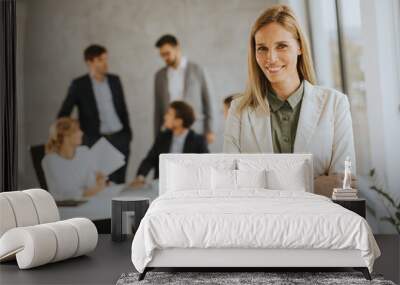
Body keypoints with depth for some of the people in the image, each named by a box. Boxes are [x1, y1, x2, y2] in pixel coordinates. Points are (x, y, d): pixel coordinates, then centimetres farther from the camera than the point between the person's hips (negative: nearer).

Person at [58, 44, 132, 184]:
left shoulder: (115, 80, 10)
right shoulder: (79, 84, -2)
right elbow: (64, 113, 0)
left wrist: (128, 133, 11)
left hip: (119, 138, 3)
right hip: (94, 141, -3)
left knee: (118, 182, 4)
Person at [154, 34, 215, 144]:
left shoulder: (196, 70, 2)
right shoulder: (160, 75, 10)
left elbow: (207, 101, 3)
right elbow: (158, 108, 12)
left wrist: (209, 130, -1)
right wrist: (157, 137, 9)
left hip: (194, 131, -2)